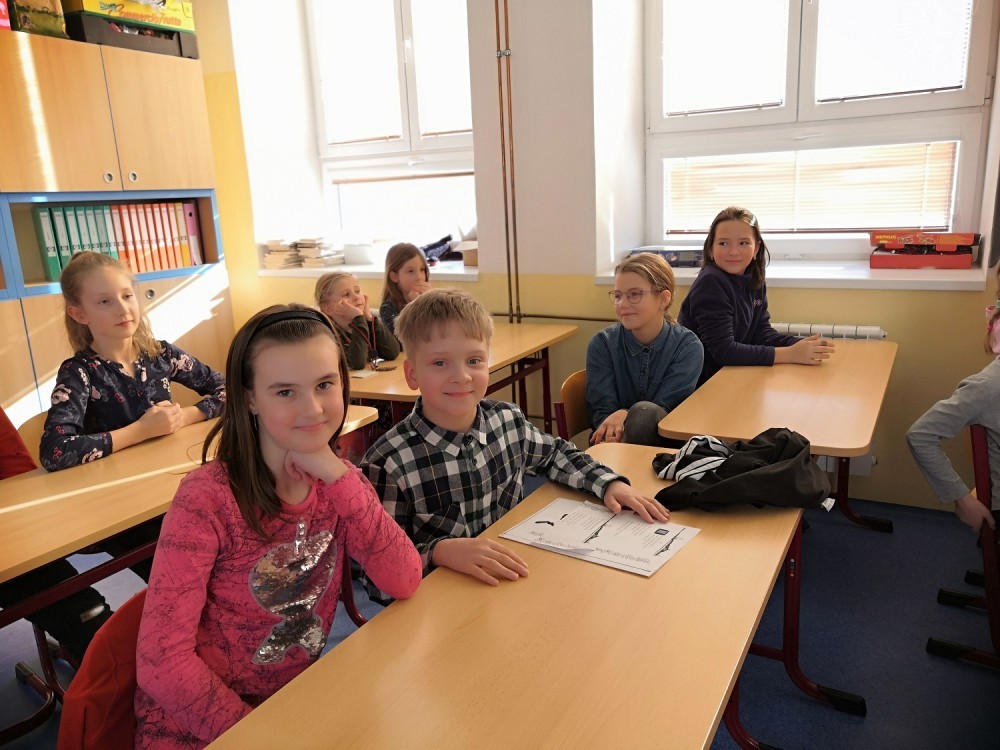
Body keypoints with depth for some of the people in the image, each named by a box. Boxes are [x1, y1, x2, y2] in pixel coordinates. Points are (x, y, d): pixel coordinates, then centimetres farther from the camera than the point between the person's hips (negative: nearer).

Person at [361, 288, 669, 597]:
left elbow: (556, 454, 18)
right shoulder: (388, 464, -19)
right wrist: (441, 551, -30)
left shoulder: (508, 420, -3)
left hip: (513, 581, 6)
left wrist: (610, 483, 4)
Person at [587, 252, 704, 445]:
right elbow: (602, 411, -9)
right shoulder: (602, 344, -3)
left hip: (668, 442, 0)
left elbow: (664, 410, -12)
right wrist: (613, 435, -32)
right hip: (614, 440, 1)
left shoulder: (688, 346, -7)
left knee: (644, 412, -35)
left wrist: (625, 414, -33)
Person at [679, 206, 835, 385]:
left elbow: (761, 333, 5)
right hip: (702, 382, -7)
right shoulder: (710, 283, -19)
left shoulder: (755, 283, 4)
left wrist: (800, 345, -13)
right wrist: (791, 354, -23)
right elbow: (723, 350, -23)